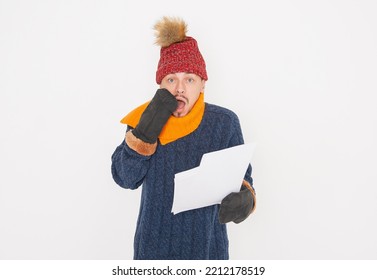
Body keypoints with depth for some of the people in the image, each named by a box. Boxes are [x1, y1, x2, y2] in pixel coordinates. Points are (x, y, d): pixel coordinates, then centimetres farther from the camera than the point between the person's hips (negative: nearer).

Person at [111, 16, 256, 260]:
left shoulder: (224, 123, -10)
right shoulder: (145, 118, -6)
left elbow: (242, 177, -4)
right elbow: (125, 179, -12)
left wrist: (245, 198, -26)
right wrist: (146, 130, -23)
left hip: (206, 242, 0)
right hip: (155, 241, 1)